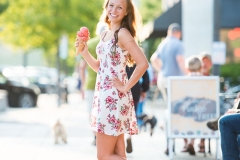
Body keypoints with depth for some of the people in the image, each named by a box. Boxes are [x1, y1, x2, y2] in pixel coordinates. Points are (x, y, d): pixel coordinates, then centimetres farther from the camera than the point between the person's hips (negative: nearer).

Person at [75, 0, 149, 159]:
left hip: (114, 98, -9)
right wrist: (84, 52, 4)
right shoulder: (104, 34, 13)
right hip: (104, 97, 9)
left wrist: (126, 87, -15)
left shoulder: (123, 34, -13)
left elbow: (143, 63, -23)